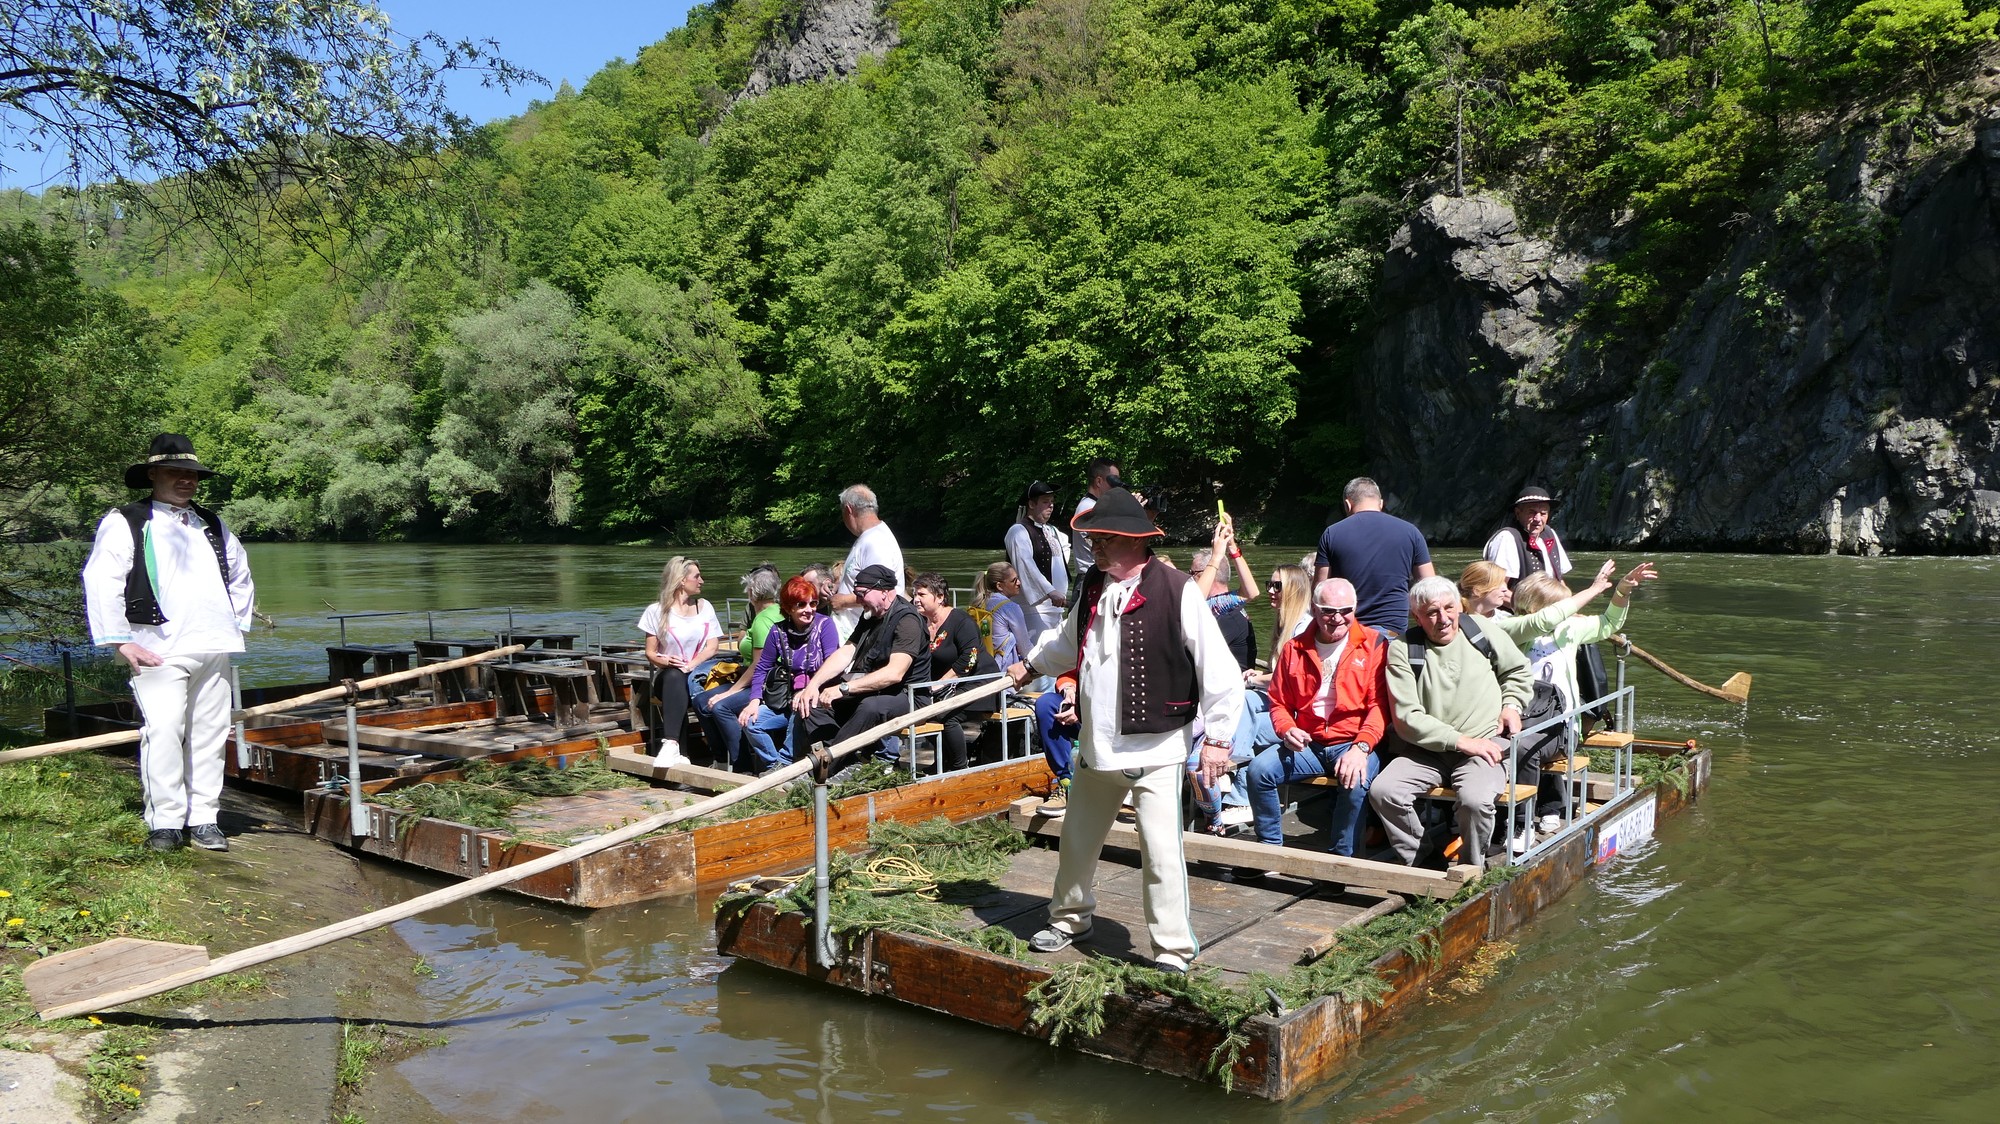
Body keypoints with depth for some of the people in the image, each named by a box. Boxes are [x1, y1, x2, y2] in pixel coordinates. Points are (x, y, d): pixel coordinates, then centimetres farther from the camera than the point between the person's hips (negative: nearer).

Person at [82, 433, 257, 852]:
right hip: (160, 651, -5)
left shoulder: (212, 525, 20)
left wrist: (236, 623, 22)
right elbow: (101, 583, -5)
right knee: (163, 732, -12)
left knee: (209, 734, 6)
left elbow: (241, 577, 33)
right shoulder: (124, 523, 2)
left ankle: (204, 819, 13)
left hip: (214, 648, 5)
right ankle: (165, 822, -3)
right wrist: (120, 641, -10)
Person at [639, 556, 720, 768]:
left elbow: (712, 646, 3)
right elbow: (650, 652, 5)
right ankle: (673, 747, -50)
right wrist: (665, 661, -18)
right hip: (668, 676, -1)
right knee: (674, 676, -37)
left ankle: (671, 745, -48)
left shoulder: (704, 607, 14)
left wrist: (690, 665, -15)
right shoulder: (657, 611, 6)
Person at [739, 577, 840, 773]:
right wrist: (755, 700, -6)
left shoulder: (824, 624, -7)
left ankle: (784, 762, -15)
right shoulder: (779, 632, 4)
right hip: (787, 700, 4)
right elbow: (762, 668, 9)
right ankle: (772, 765, 2)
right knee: (750, 722, -15)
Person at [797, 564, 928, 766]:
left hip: (904, 696, -9)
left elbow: (894, 673, -28)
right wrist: (812, 685, -8)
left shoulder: (907, 620, -17)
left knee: (870, 707, -40)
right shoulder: (871, 616, 13)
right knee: (812, 701, -7)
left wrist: (844, 688, -31)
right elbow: (845, 653, 7)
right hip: (868, 690, 9)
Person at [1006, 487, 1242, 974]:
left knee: (1161, 852, -6)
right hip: (1097, 746, 7)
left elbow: (1220, 669, -16)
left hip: (1155, 749, -7)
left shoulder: (1176, 591, -17)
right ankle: (1070, 918, 42)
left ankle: (1173, 951, 10)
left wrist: (1217, 736, -16)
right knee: (1077, 839, 19)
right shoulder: (1092, 587, 6)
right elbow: (1068, 640, 27)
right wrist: (1031, 664, 39)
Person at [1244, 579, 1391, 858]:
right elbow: (1279, 702, 13)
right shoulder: (1294, 649, 9)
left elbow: (1379, 704, -9)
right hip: (1307, 744, 3)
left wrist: (1361, 747, -23)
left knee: (1356, 780, -34)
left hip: (1353, 744, -3)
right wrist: (1287, 730, -9)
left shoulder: (1374, 644, -2)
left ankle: (1341, 858, -13)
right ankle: (1270, 847, 0)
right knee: (1258, 769, -19)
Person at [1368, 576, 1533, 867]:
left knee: (1475, 799, -32)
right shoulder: (1402, 649, -1)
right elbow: (1407, 718, -7)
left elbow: (1518, 671, 26)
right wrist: (1461, 741, -13)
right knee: (1382, 791, -25)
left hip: (1485, 745, 0)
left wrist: (1511, 704, 7)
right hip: (1427, 749, 1)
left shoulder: (1481, 630, 7)